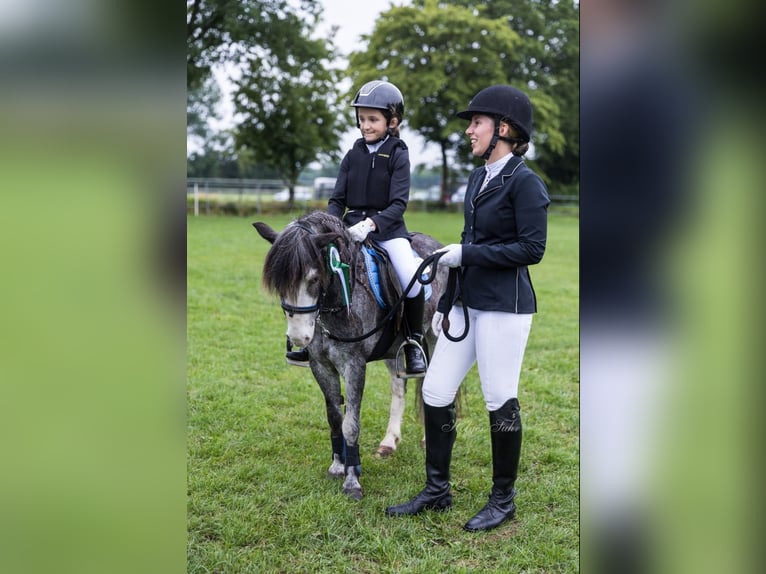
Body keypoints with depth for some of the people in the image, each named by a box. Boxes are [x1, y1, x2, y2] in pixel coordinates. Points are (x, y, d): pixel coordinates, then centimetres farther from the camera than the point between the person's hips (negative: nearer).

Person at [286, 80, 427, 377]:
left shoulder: (398, 155, -4)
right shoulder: (354, 154, 8)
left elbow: (398, 203, -14)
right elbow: (337, 198, 9)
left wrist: (371, 223, -29)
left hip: (388, 228, -4)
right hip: (353, 225, 5)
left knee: (412, 280, -26)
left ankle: (414, 343, -3)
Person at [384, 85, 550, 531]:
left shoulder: (525, 182, -12)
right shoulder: (478, 179, 13)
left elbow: (532, 249, -18)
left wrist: (467, 254, -16)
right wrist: (445, 304, 21)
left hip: (505, 307, -9)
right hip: (468, 303, 9)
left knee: (500, 400, 1)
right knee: (436, 392, 8)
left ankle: (504, 500, 18)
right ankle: (437, 491, 22)